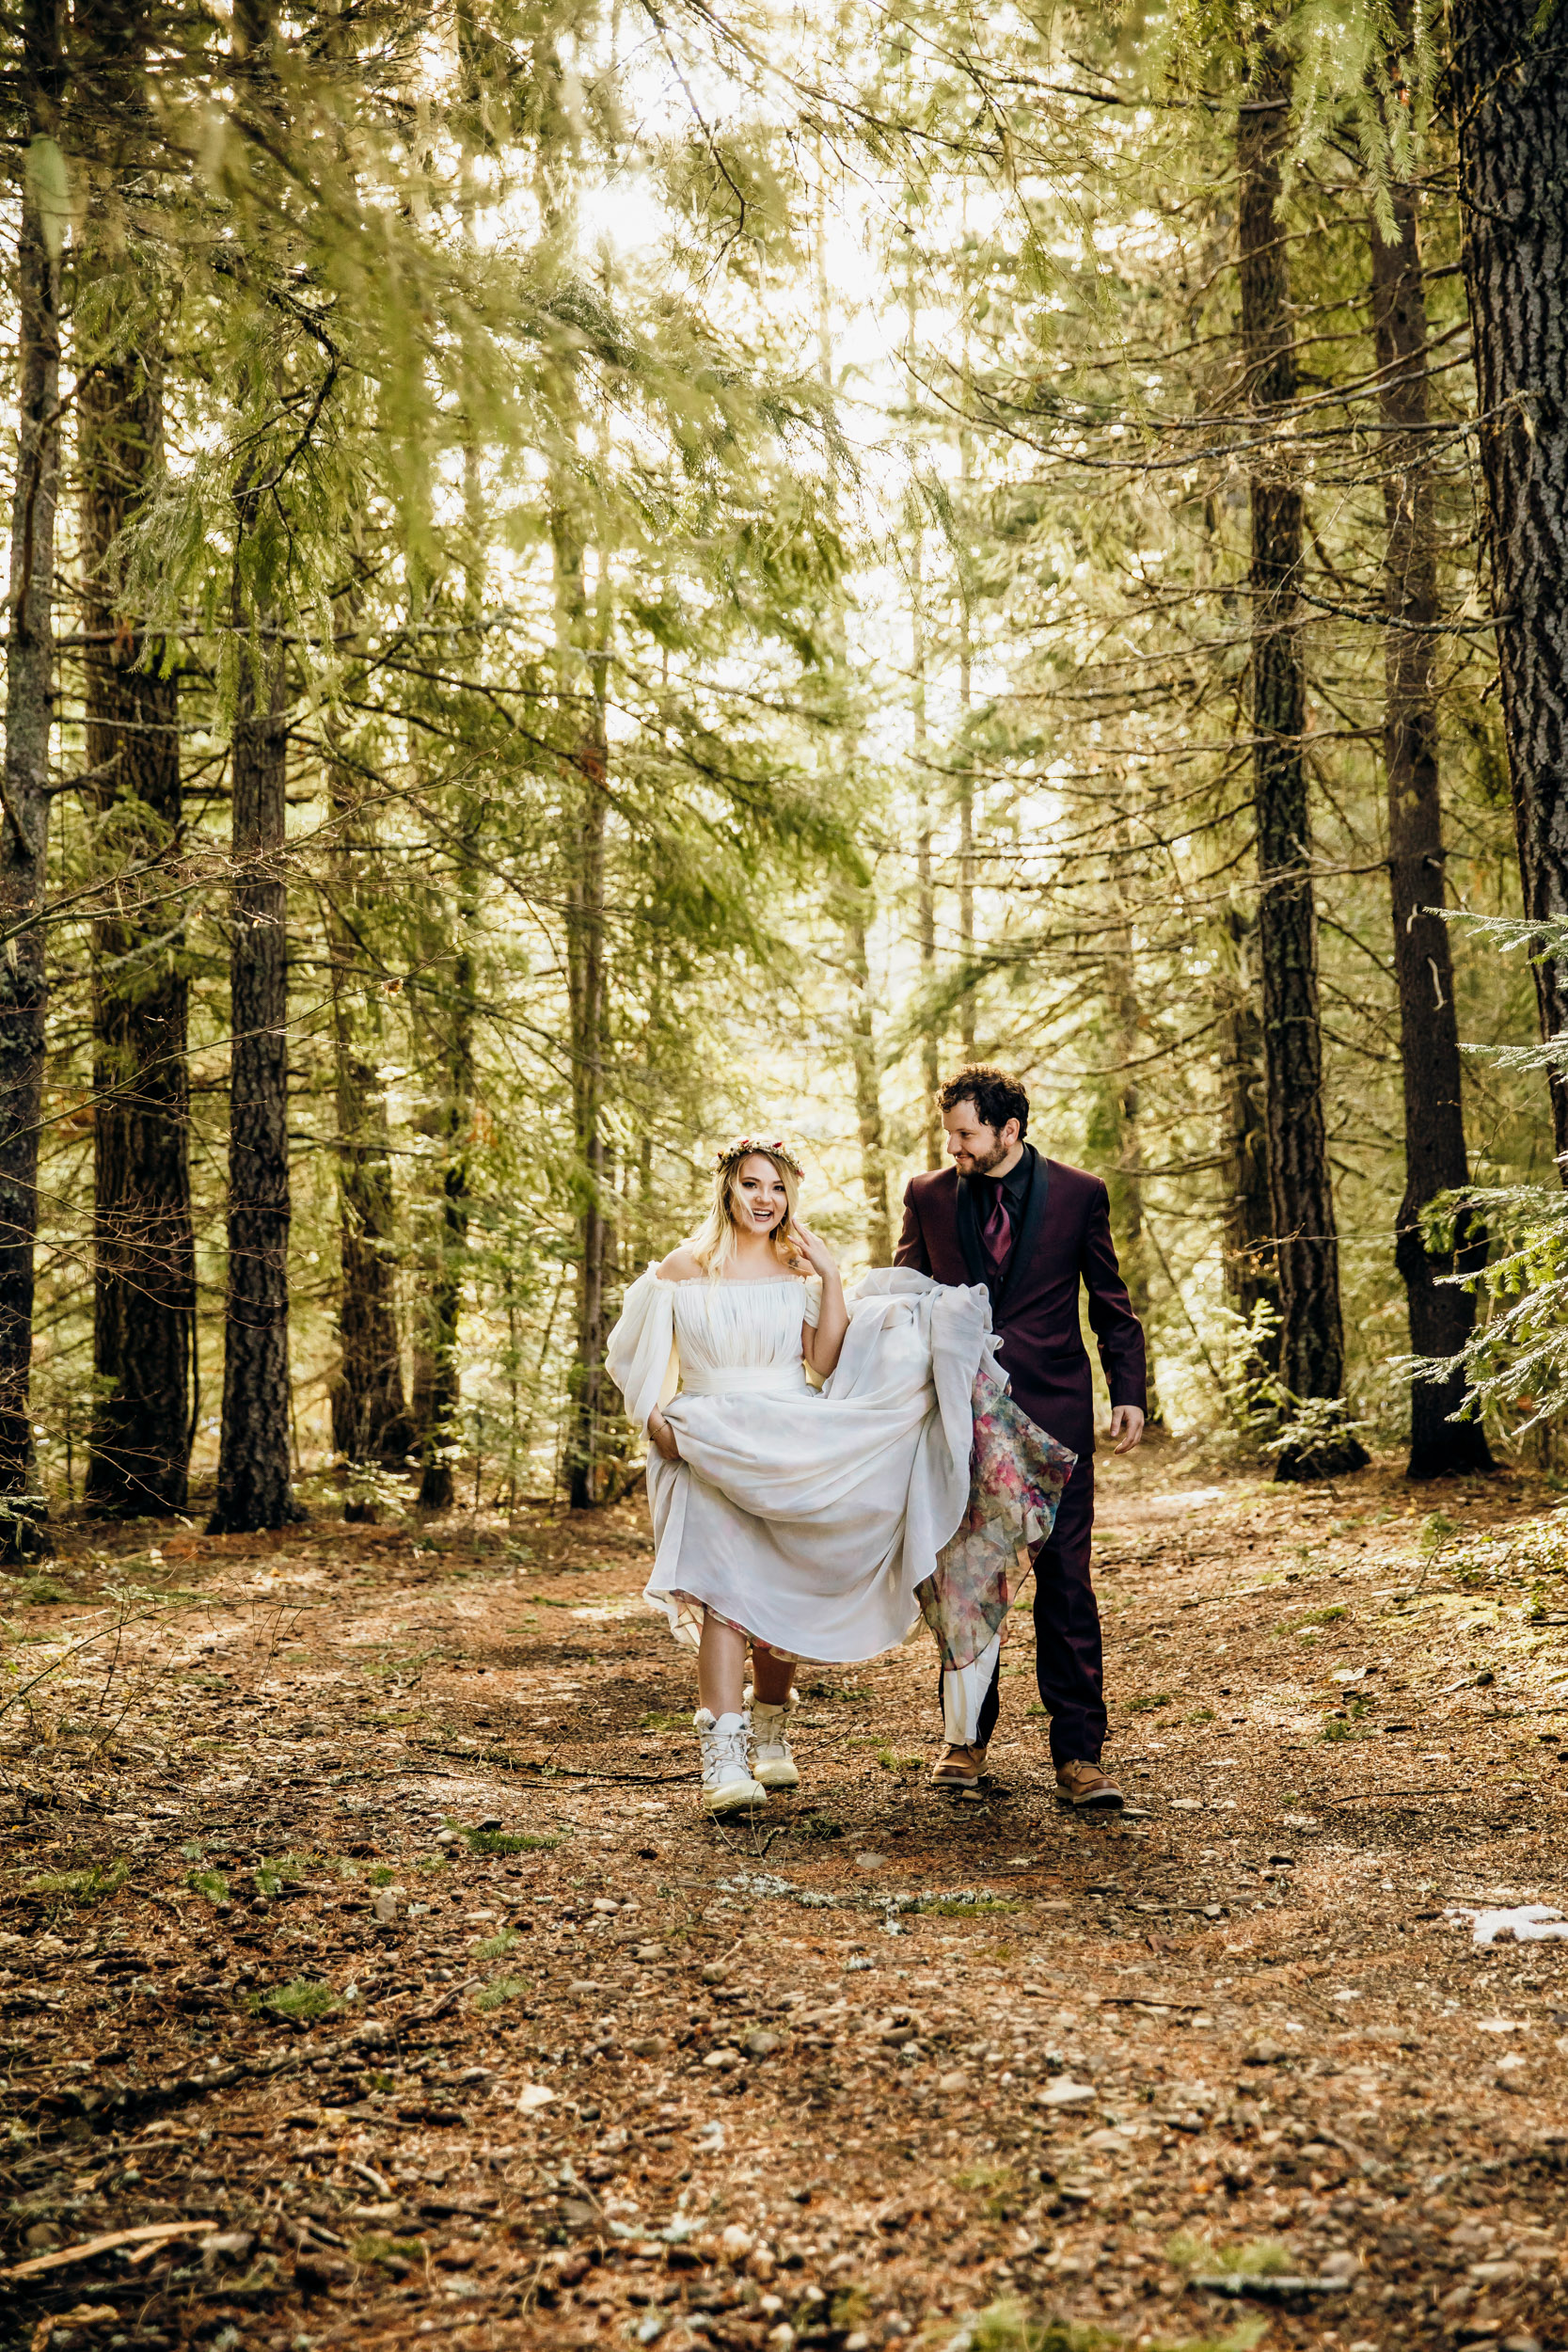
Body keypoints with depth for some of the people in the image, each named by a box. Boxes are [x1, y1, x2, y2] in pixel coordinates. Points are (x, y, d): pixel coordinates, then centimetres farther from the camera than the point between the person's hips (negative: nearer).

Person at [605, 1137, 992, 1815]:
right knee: (726, 1588, -18)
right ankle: (722, 1758, -22)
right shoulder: (686, 1268, 3)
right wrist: (655, 1420, -7)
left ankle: (770, 1738, 26)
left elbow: (829, 1366, -2)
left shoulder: (801, 1270, 9)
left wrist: (830, 1278, -7)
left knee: (782, 1598, 6)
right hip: (709, 1453, -3)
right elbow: (635, 1356, 7)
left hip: (794, 1458, 3)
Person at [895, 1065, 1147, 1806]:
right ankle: (967, 1737, 23)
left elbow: (1111, 1305, 9)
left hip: (1053, 1412, -2)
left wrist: (1129, 1392, 0)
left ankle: (1078, 1754, 2)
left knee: (1066, 1583, -4)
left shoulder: (1078, 1195, 1)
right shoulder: (927, 1196, 5)